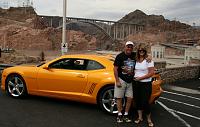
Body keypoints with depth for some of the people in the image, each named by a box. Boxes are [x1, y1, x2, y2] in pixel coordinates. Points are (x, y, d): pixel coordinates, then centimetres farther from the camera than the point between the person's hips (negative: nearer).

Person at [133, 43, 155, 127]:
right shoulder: (136, 60, 8)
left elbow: (151, 73, -14)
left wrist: (140, 78, -15)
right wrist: (134, 75, 2)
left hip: (146, 84, -5)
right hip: (136, 84, 6)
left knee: (145, 102, -3)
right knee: (137, 101, 11)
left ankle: (149, 119, 17)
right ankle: (140, 117, 28)